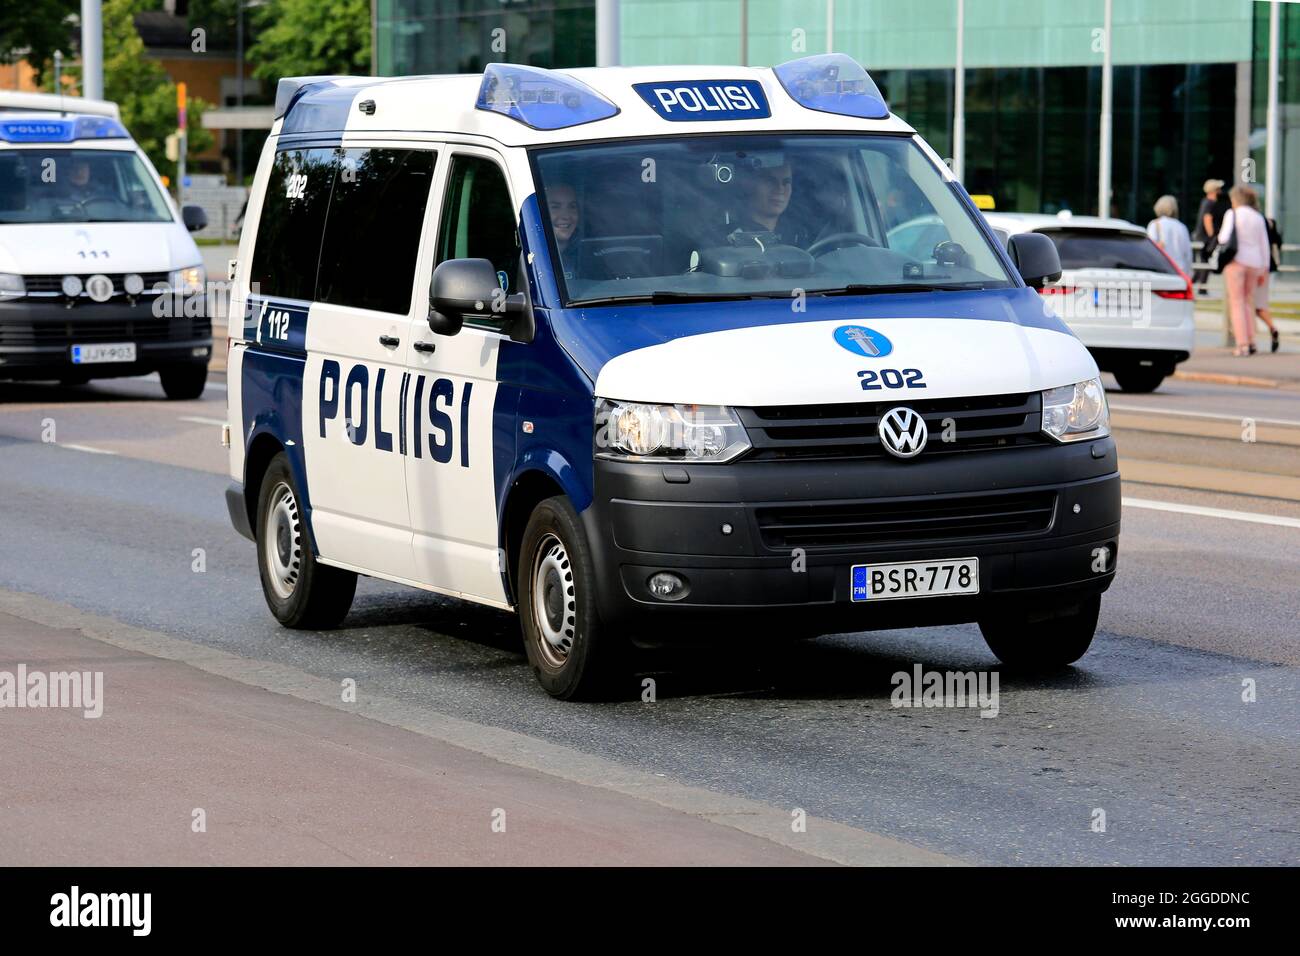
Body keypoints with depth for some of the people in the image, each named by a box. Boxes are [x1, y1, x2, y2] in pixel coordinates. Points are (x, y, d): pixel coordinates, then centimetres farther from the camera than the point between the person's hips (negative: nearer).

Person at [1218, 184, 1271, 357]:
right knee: (1249, 302, 16)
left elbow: (1224, 238, -12)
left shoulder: (1232, 214, -4)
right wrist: (1264, 269, 16)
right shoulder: (1258, 218, 10)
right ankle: (1251, 341, 11)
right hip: (1255, 263, 4)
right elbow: (1264, 245, 10)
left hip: (1237, 260, -4)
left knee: (1237, 303, -2)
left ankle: (1242, 344, -8)